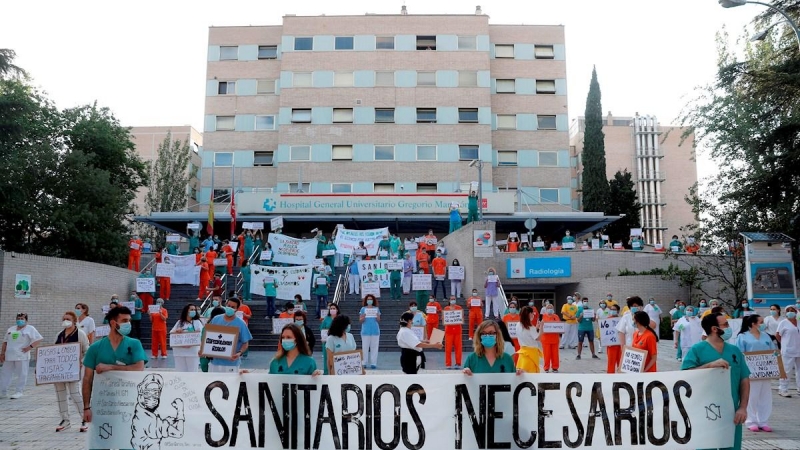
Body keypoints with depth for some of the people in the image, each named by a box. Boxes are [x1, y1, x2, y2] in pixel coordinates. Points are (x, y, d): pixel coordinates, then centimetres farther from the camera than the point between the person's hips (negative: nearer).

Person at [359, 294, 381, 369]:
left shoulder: (376, 309, 9)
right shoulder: (363, 309, 5)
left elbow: (378, 321, 8)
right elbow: (360, 320, 3)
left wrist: (377, 317, -14)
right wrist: (363, 318, -19)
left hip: (375, 331, 1)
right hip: (366, 331, -1)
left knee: (374, 347, 1)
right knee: (365, 347, -1)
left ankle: (373, 363, 4)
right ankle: (364, 363, 4)